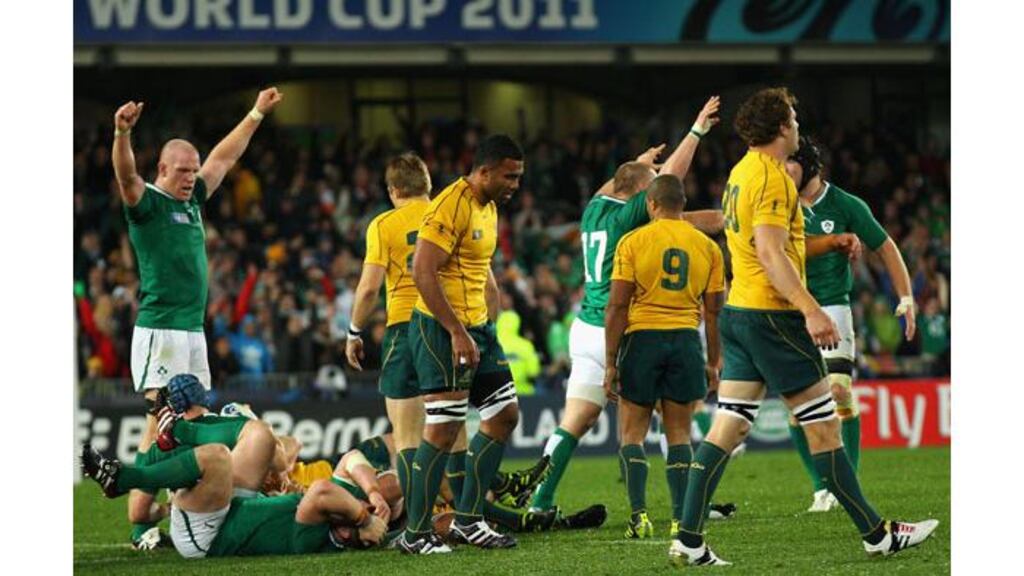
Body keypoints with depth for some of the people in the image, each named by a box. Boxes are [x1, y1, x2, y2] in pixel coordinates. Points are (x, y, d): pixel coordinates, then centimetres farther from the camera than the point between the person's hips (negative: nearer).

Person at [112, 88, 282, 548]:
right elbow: (126, 175, -26)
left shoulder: (192, 200, 16)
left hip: (194, 330, 8)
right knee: (161, 423, -12)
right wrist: (122, 134, -44)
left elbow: (224, 157, 28)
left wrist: (256, 114, 34)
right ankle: (140, 522, -13)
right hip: (159, 331, -8)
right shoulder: (147, 202, -5)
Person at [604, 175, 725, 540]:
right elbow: (713, 311, 8)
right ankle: (681, 519, 0)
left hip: (642, 337, -2)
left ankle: (639, 515, -7)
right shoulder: (707, 246, 7)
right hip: (686, 340, 2)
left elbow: (617, 306, -6)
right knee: (679, 434, 7)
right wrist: (713, 362, 15)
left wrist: (610, 362, -3)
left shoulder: (632, 242, -2)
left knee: (632, 434, 6)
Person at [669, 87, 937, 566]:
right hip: (773, 314, -9)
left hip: (738, 311, 9)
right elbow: (770, 252, -23)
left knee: (727, 428, 5)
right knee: (823, 427, -2)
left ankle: (689, 540, -1)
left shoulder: (741, 172, 15)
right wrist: (811, 311, -28)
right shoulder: (772, 177, -14)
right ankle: (877, 534, 4)